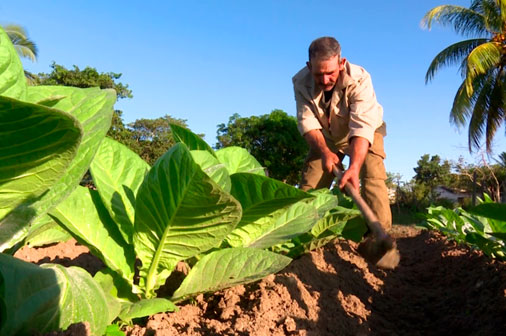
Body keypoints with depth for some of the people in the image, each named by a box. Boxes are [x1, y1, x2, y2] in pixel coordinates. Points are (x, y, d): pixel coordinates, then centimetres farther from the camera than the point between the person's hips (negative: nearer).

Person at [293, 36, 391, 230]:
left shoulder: (359, 79, -35)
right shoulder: (301, 82, -25)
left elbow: (363, 127, -44)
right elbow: (307, 122, -28)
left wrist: (354, 167, -57)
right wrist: (324, 151, -45)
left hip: (364, 134, -2)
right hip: (325, 136, 3)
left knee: (373, 177, -22)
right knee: (310, 184, -3)